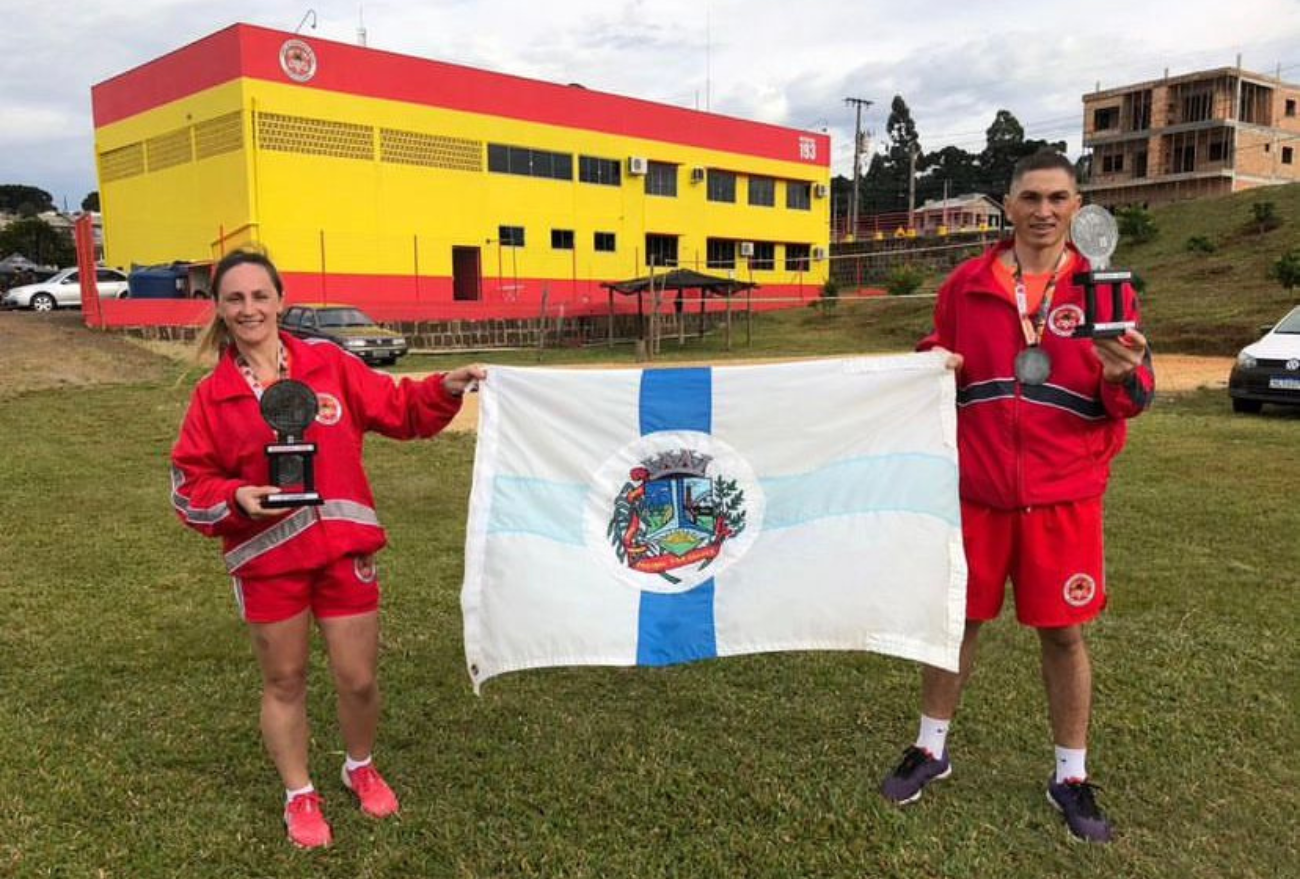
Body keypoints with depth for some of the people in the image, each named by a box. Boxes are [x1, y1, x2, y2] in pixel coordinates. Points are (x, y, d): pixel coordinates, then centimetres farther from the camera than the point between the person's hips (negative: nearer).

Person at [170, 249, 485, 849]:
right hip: (266, 558, 0)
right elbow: (190, 486, 0)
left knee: (358, 679, 9)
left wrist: (443, 389, -13)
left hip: (343, 548, 1)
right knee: (284, 682, 15)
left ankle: (361, 768, 39)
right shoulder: (212, 394, -2)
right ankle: (299, 795, 36)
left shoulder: (328, 364, -1)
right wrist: (235, 499, -19)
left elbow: (397, 410, 3)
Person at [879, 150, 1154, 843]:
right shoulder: (966, 284, 3)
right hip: (975, 487, 1)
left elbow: (1135, 397, 0)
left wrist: (1123, 375, -23)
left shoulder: (1105, 289, 0)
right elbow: (938, 360, 14)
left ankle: (1071, 777, 26)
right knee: (954, 617, 10)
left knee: (1063, 632, 8)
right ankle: (931, 750, 30)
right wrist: (935, 365, -9)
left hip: (1064, 494, -1)